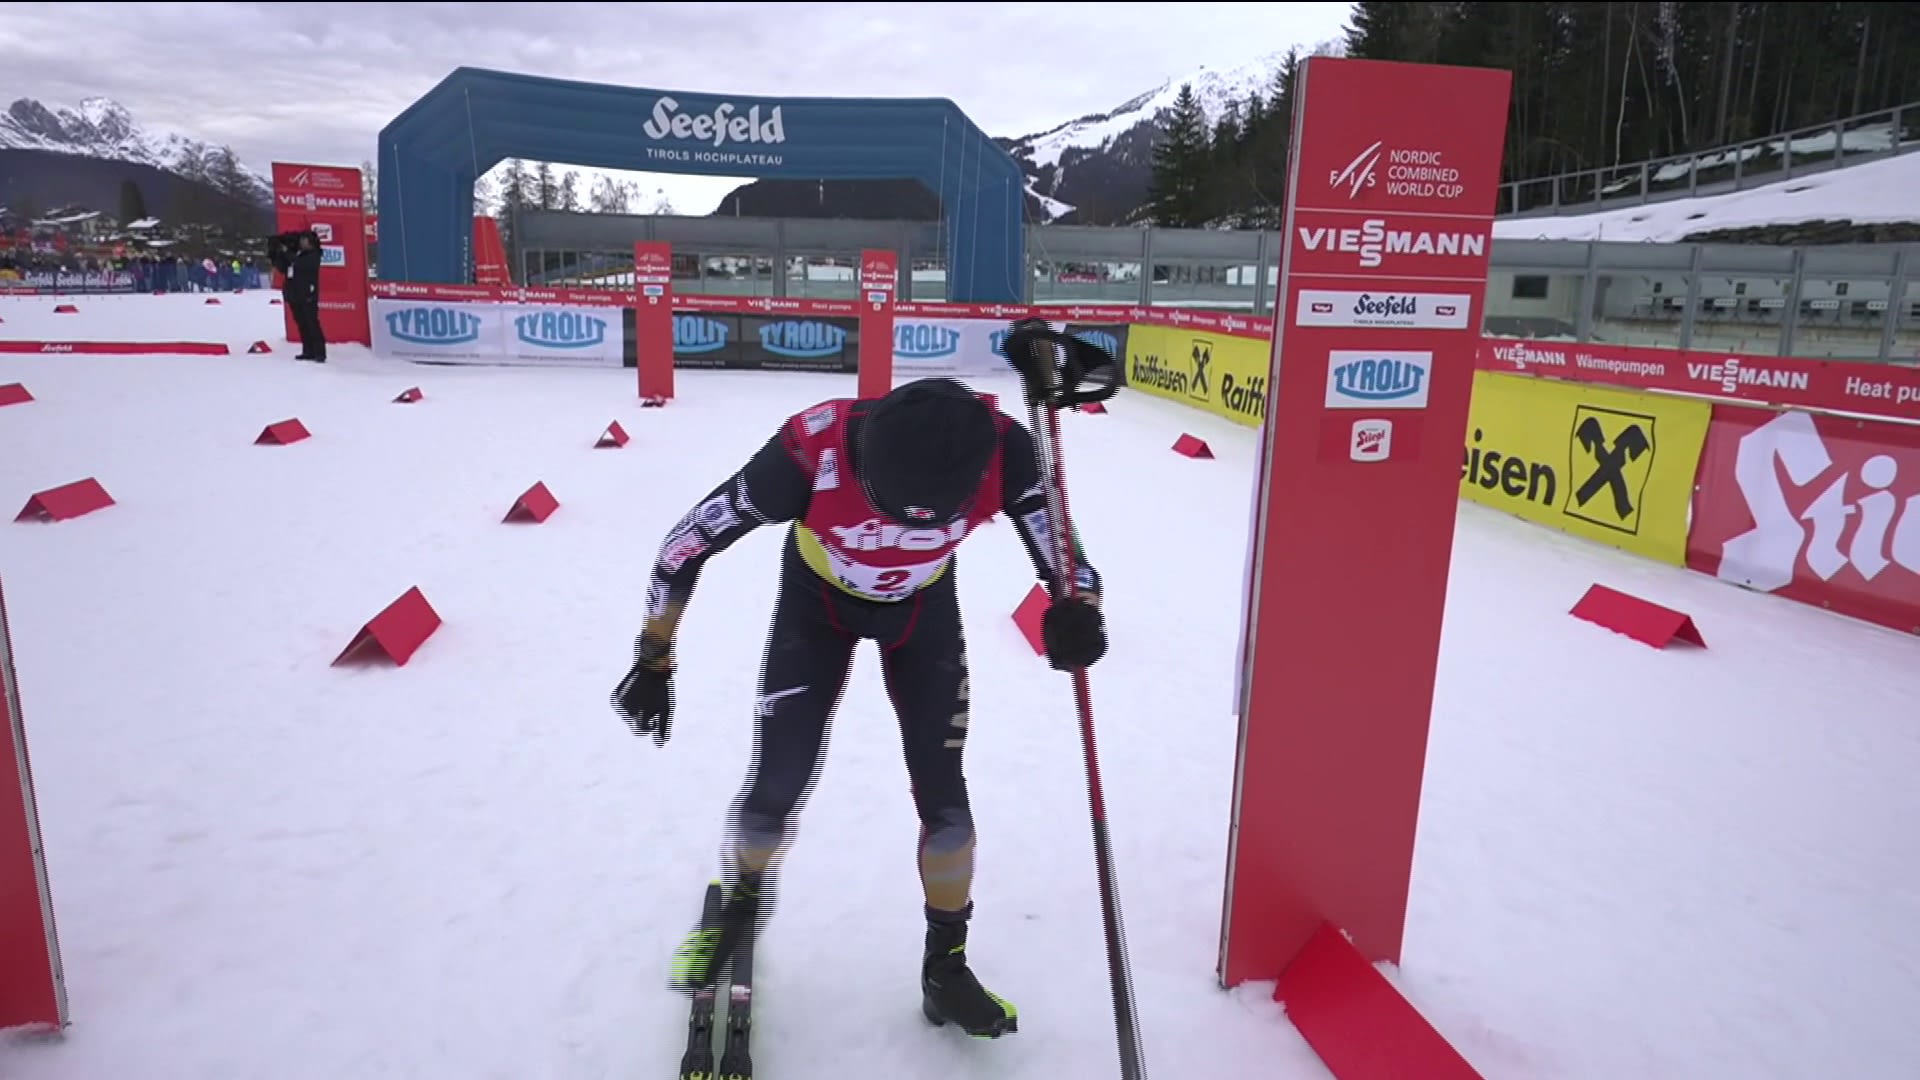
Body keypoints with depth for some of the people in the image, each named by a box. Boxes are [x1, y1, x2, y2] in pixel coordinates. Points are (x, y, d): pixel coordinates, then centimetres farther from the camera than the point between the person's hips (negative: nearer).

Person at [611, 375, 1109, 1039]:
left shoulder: (1001, 450, -36)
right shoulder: (813, 451, -40)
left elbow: (1056, 536, -22)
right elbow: (690, 540, -26)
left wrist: (1077, 607, -45)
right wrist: (654, 659, -17)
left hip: (924, 604, 1)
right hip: (819, 597, -1)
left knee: (941, 790, -1)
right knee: (779, 782, -2)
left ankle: (946, 968, 22)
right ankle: (741, 901, 32)